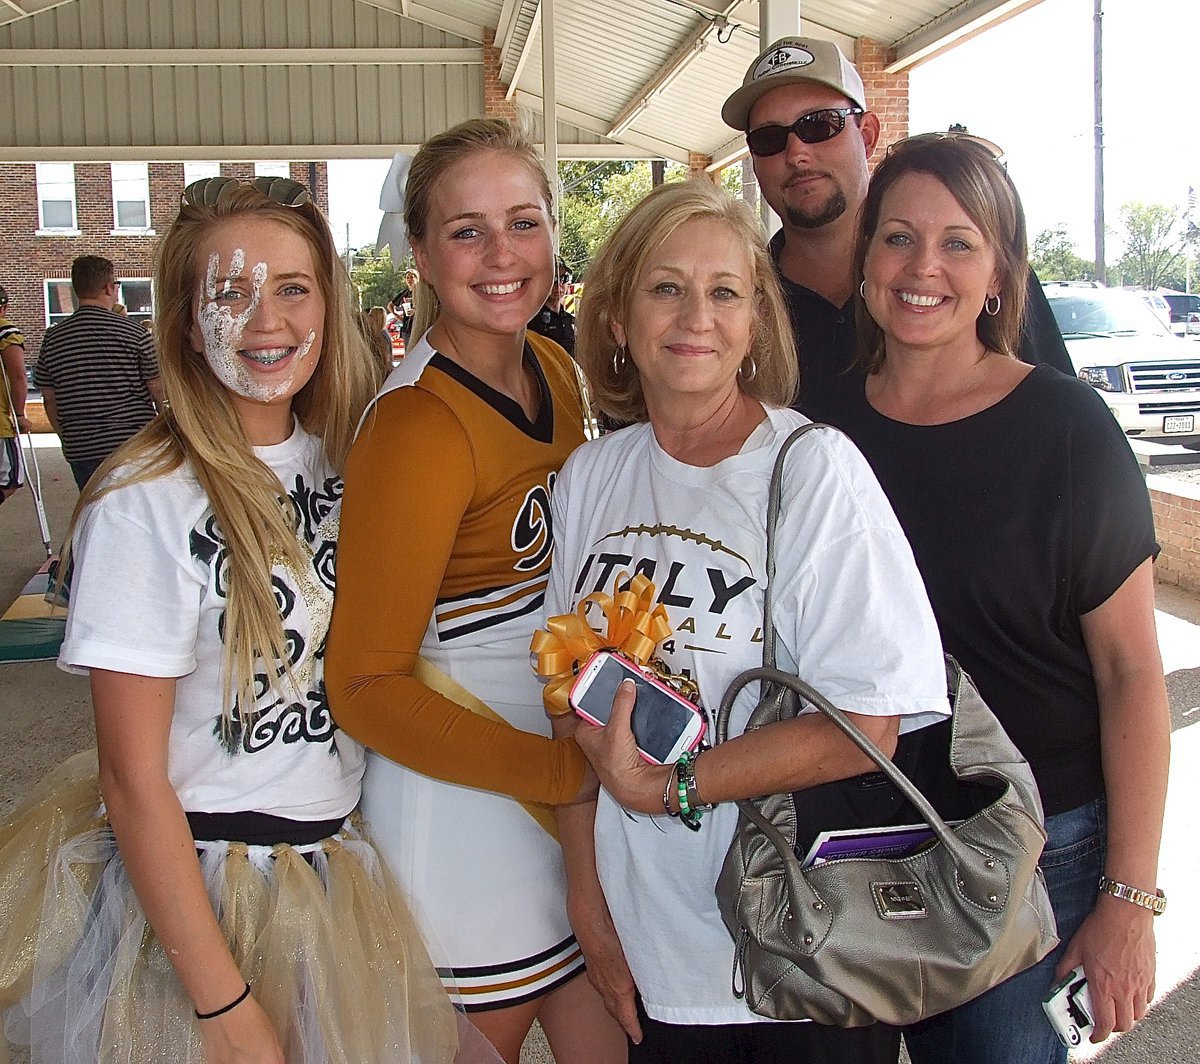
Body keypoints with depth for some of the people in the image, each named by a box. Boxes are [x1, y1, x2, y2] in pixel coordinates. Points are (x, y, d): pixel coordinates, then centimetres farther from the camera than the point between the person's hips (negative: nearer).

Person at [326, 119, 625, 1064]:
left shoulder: (553, 369, 3)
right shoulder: (418, 423, -21)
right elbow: (365, 684, -19)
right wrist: (563, 771, -22)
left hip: (571, 750, 8)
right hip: (467, 787, -7)